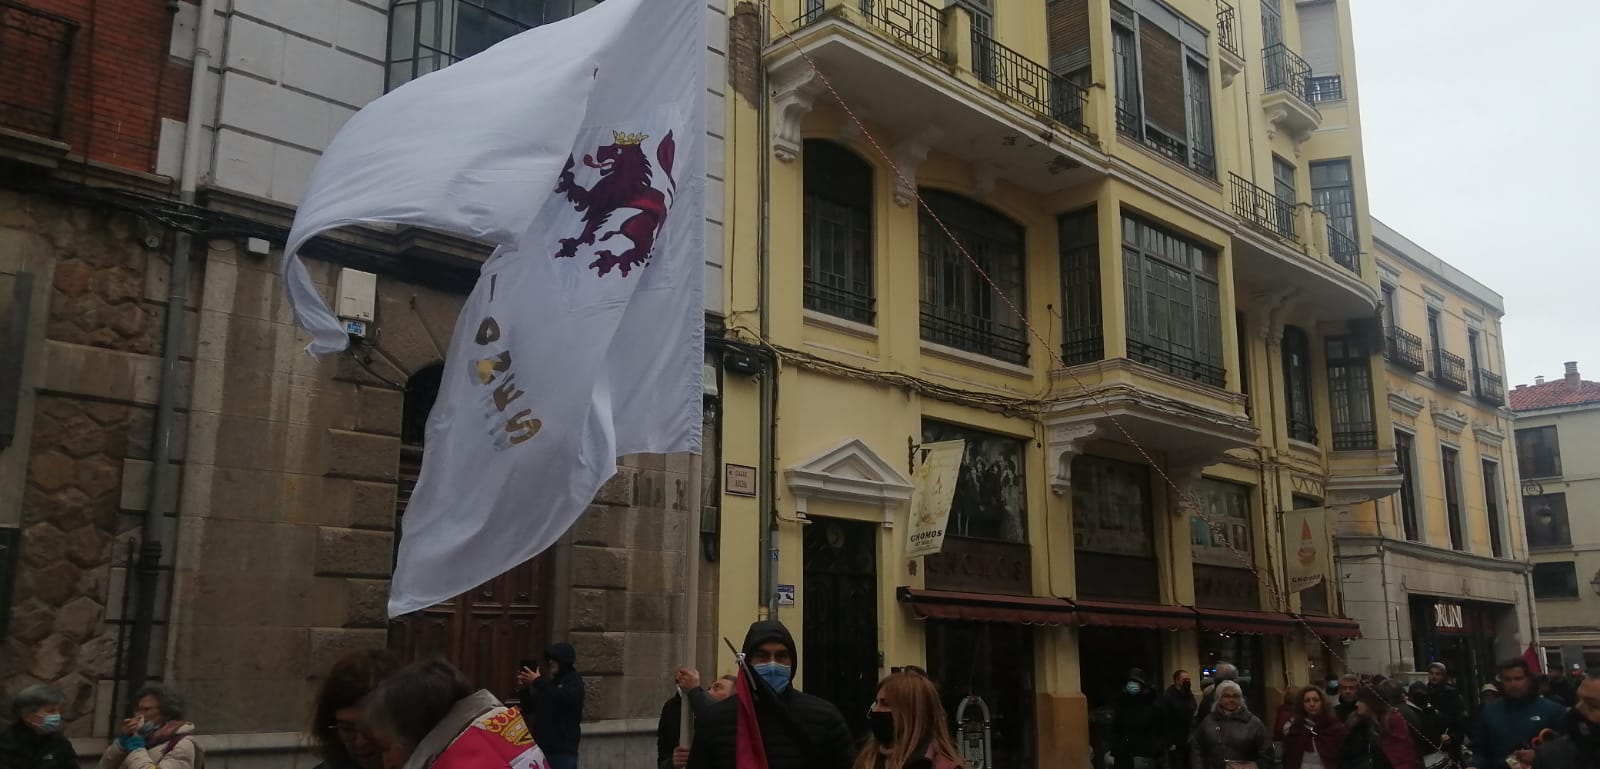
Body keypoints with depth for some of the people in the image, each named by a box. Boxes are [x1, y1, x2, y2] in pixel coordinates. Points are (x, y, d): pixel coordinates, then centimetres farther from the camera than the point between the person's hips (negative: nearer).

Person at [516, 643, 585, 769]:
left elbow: (565, 699, -22)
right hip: (542, 747, 6)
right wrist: (525, 688, 2)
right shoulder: (550, 682, 17)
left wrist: (539, 682, -19)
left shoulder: (574, 681, -2)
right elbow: (530, 709, 19)